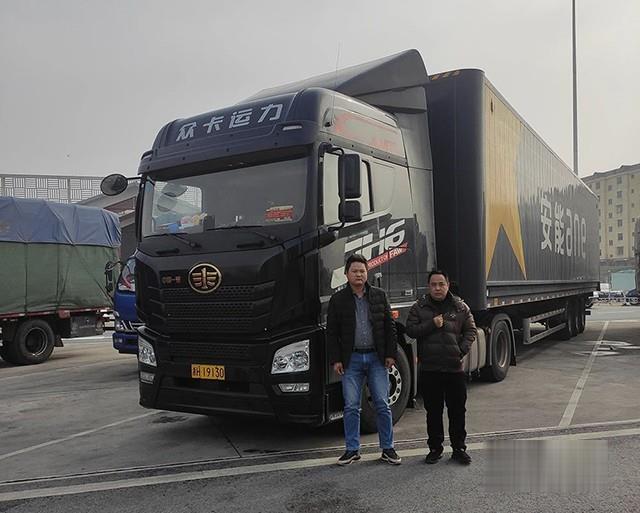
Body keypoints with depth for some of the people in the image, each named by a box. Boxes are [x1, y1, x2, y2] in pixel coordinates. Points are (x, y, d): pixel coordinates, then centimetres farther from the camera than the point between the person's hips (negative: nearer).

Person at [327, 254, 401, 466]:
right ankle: (352, 450, 16)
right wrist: (335, 359, -4)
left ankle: (387, 448, 16)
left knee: (382, 405, 5)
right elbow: (332, 332, 3)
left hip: (377, 358, 1)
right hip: (351, 360, 0)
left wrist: (391, 354, 0)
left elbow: (390, 326, 7)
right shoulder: (338, 300, 3)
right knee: (351, 407, 4)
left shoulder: (379, 295, 6)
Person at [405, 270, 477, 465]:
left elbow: (471, 330, 9)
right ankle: (435, 448, 21)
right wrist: (432, 325, -14)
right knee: (433, 411, 9)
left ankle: (459, 448, 20)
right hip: (429, 368, 0)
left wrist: (462, 349, -5)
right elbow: (410, 330, -2)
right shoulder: (419, 307, 4)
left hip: (455, 368, 1)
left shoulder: (460, 307, 6)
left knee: (458, 410, 7)